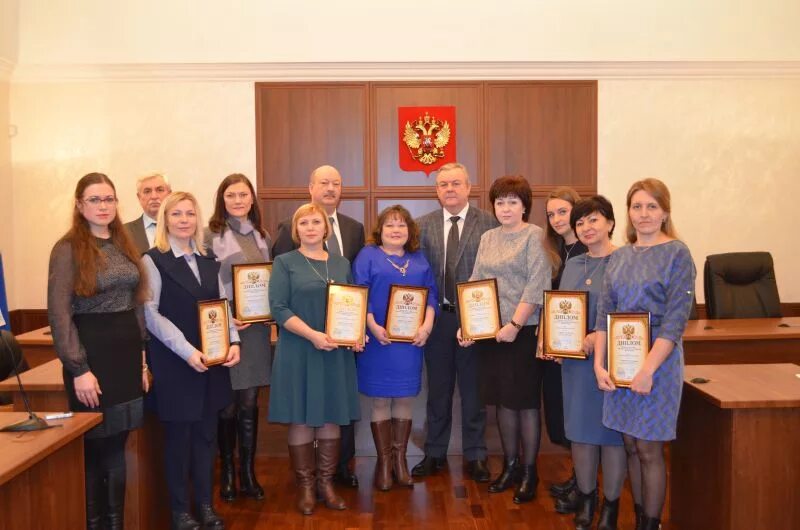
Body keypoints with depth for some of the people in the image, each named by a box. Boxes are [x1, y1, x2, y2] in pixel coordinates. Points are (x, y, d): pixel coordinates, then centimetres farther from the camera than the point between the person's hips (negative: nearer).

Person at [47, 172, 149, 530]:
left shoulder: (125, 245, 10)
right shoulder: (67, 249, -8)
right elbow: (59, 313, -12)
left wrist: (143, 355, 10)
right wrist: (78, 368, -16)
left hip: (127, 351, 5)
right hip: (92, 352, -5)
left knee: (117, 446, 13)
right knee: (94, 447, 6)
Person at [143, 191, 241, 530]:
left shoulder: (209, 262, 13)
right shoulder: (153, 260, -5)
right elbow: (151, 314, -11)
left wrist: (233, 342, -4)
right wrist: (187, 351, -19)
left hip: (212, 363, 5)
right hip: (174, 364, -5)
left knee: (206, 436, 11)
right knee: (178, 437, 5)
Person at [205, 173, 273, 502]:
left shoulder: (263, 236, 11)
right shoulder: (211, 235, -6)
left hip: (257, 329, 4)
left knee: (249, 404, 10)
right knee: (227, 406, 6)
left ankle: (248, 473, 21)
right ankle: (226, 473, 23)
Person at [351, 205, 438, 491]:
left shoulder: (419, 259, 13)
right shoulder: (367, 255, 2)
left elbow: (431, 294, 7)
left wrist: (426, 326, -7)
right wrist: (373, 326, -17)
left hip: (411, 341, 3)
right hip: (379, 340, -3)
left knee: (405, 400, 8)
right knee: (380, 401, 3)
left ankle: (400, 459, 20)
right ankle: (383, 461, 15)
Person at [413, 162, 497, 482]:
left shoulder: (489, 223, -3)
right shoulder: (424, 225, 5)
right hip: (436, 317, 2)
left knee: (473, 390, 8)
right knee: (438, 390, 13)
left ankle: (475, 456, 24)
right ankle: (435, 454, 28)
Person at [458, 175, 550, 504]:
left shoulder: (534, 236, -6)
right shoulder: (487, 238, 12)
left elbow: (536, 285, -14)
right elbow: (474, 284, 11)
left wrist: (514, 324, -18)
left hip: (523, 331, -5)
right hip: (489, 331, 5)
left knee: (525, 401, 3)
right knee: (503, 400, 12)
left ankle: (529, 472, 17)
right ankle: (510, 466, 25)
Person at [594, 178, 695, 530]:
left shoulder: (677, 254, -6)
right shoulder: (619, 257, 9)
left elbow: (676, 319, -13)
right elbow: (603, 314, 6)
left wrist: (648, 369, -19)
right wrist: (599, 364, -3)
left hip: (657, 360, -5)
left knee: (649, 449, 2)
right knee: (631, 445, 12)